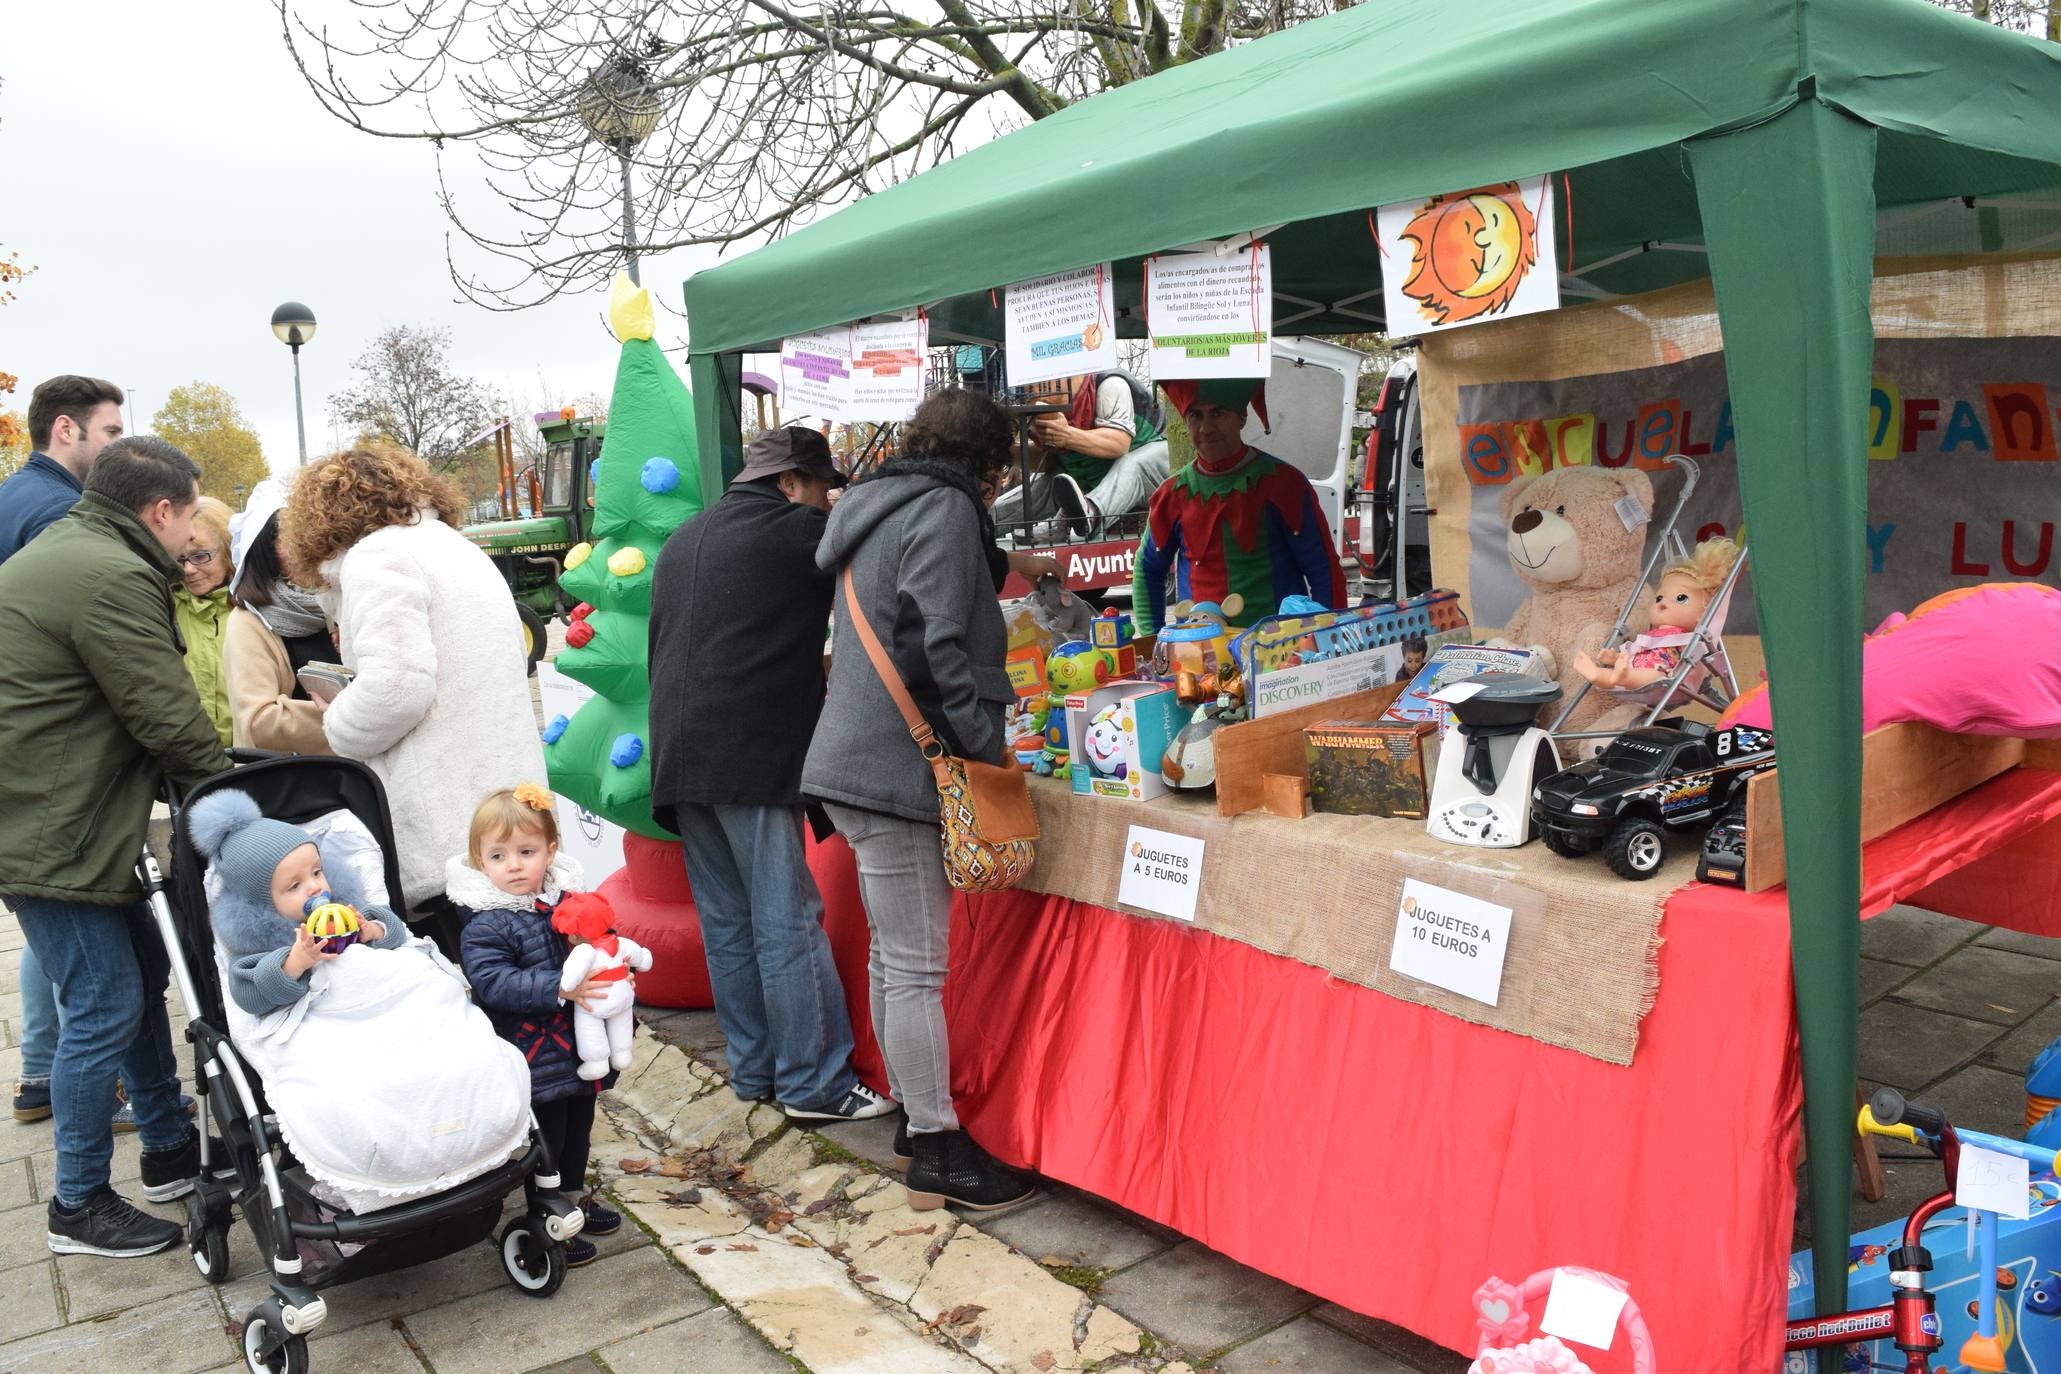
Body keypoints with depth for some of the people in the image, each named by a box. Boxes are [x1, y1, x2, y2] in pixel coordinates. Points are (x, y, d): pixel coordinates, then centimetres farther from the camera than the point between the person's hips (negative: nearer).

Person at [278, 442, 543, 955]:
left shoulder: (375, 555, -6)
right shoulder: (461, 547, 21)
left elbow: (396, 687, -19)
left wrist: (338, 727, 1)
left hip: (446, 824, -9)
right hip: (512, 807, 9)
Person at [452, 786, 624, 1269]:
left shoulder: (568, 900, 2)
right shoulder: (485, 926, -16)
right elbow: (494, 982, -27)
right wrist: (561, 988, -34)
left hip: (579, 1048, 6)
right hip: (534, 1060, -6)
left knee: (578, 1128, 22)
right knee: (545, 1137, 5)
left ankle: (574, 1196, 44)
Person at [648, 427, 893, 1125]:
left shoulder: (682, 542, 20)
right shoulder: (800, 531, -6)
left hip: (679, 756, 8)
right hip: (756, 759, -8)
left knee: (726, 922, 12)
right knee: (788, 923, -3)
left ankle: (754, 1069, 21)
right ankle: (814, 1084, 3)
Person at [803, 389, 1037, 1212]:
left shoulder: (874, 504, 18)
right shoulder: (945, 508, -10)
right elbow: (939, 646, -20)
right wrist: (987, 744, -13)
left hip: (857, 758, 10)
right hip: (899, 766, -10)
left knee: (894, 956, 16)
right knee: (917, 965, -4)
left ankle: (915, 1113, 28)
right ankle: (938, 1151, 5)